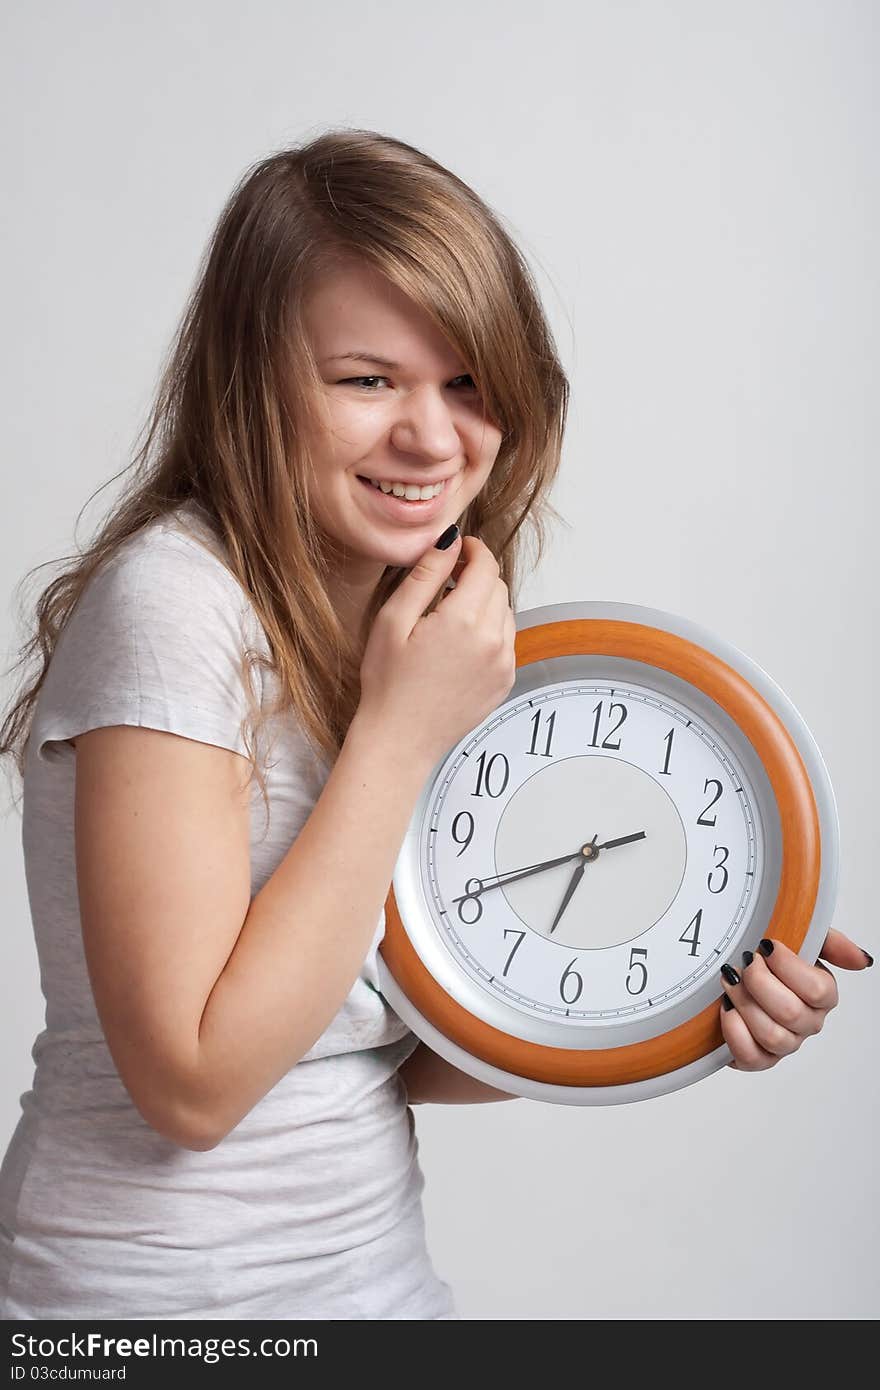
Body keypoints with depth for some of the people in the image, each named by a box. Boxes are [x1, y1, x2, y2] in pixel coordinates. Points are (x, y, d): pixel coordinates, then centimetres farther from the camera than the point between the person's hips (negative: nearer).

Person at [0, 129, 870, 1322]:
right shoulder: (172, 600, -21)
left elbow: (401, 1049, 5)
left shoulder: (421, 626, 2)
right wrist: (397, 732, -22)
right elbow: (194, 1081, -23)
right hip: (157, 1299, -6)